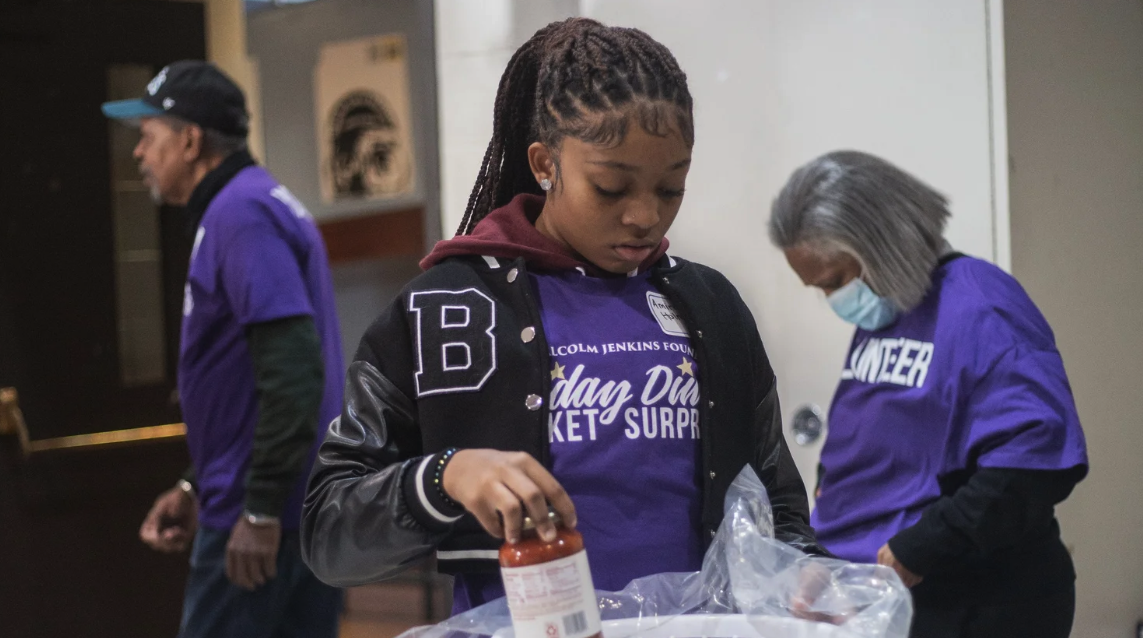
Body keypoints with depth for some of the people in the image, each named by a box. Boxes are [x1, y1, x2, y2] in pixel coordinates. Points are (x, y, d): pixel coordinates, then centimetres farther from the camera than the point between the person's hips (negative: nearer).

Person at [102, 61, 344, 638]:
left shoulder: (241, 213, -14)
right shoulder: (255, 203, 18)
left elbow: (293, 369, -24)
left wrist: (261, 511, -22)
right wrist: (198, 488, 22)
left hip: (266, 519, -10)